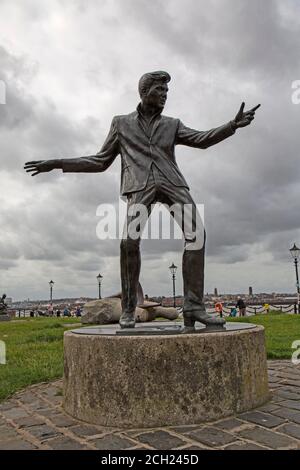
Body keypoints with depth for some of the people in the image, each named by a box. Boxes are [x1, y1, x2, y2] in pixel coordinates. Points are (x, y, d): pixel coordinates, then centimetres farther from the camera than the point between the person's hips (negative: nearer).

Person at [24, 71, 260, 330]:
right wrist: (57, 163, 15)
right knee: (130, 240, -23)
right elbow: (101, 161, 21)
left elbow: (202, 139, 10)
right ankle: (129, 309, -9)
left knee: (196, 234, -19)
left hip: (172, 183, 2)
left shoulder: (172, 125, 24)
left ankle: (194, 307, -17)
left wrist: (234, 124, -5)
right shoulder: (121, 123, 22)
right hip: (140, 185, -2)